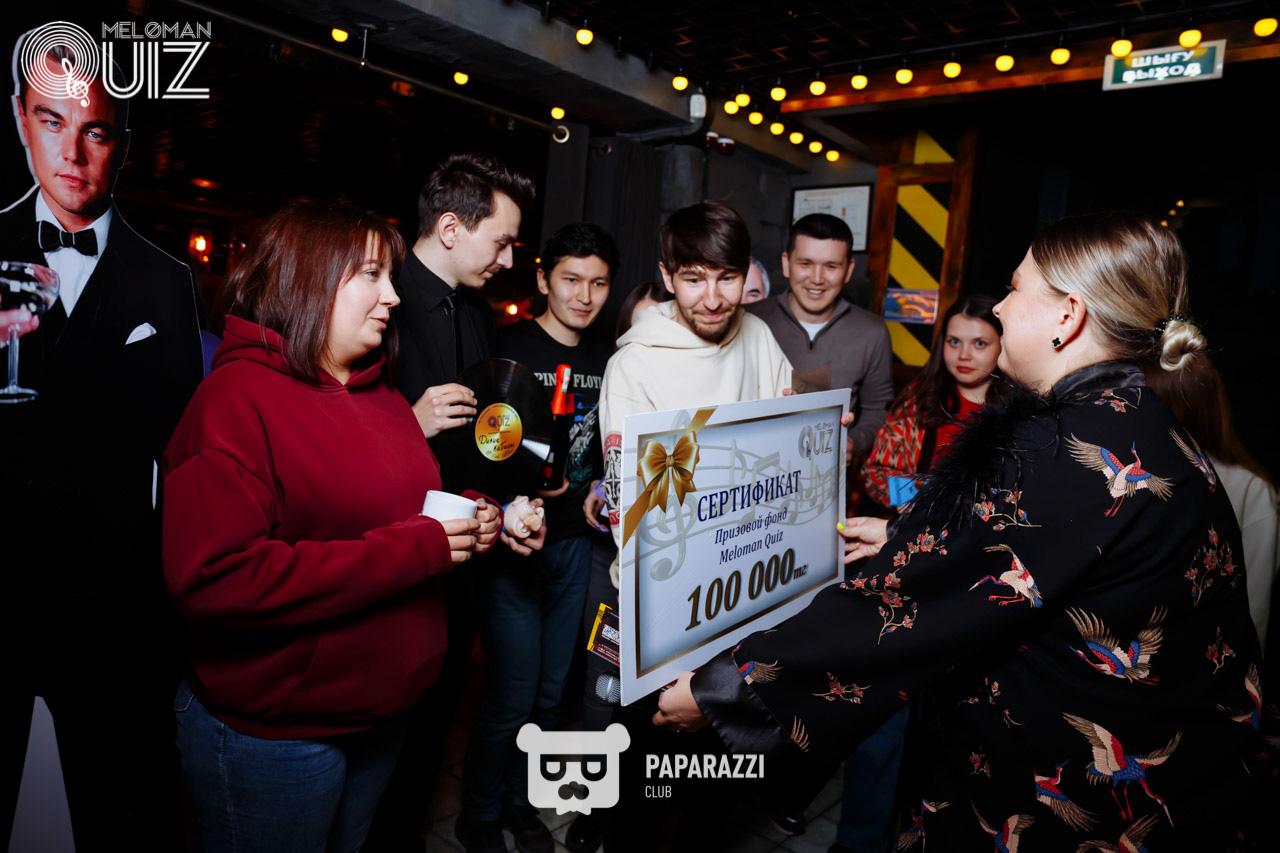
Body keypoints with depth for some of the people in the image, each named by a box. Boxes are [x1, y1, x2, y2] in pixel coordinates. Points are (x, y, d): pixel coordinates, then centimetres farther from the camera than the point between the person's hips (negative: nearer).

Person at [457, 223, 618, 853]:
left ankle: (519, 800, 37)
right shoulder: (511, 347, -9)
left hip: (576, 542, 5)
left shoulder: (607, 358, 8)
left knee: (550, 690, 15)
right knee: (512, 695, 1)